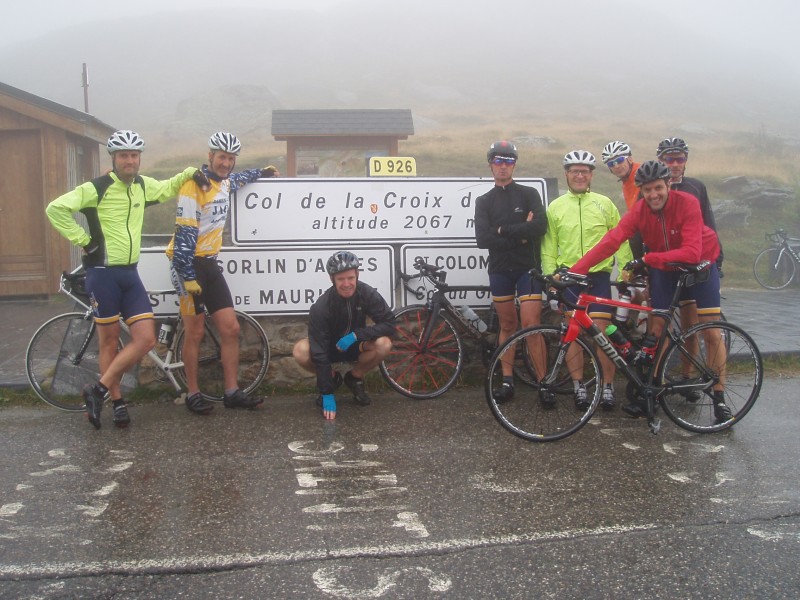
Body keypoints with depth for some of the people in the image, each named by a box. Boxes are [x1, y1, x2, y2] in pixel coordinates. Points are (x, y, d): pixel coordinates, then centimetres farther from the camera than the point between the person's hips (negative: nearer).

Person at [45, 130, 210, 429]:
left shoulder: (142, 185, 9)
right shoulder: (96, 188, -11)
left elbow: (167, 189, 27)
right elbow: (56, 208, -14)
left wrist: (190, 172, 11)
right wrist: (83, 239, -12)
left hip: (130, 274, 6)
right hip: (103, 273, -6)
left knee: (146, 339, -3)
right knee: (110, 340, 3)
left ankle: (98, 390, 8)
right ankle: (117, 401, 16)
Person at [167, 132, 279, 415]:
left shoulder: (225, 182, 10)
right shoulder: (194, 185, -16)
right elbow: (184, 235, -19)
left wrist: (261, 172, 47)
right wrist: (189, 277, -22)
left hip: (209, 263, 8)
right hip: (188, 263, -8)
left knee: (230, 328, 2)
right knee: (196, 332, -2)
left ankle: (232, 392, 8)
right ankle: (193, 394, 11)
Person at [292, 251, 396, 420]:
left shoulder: (367, 294, -23)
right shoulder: (321, 307, -29)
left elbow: (389, 324, -22)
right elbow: (319, 352, -29)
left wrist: (356, 334, -34)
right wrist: (327, 395, -30)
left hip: (355, 346, 1)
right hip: (330, 348, -1)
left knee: (384, 343, -30)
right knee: (300, 351, -32)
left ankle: (355, 378, 0)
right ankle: (332, 378, 1)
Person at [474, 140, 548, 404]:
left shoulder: (529, 194, 3)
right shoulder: (484, 201, 7)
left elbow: (540, 226, -15)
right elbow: (483, 239, -7)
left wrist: (504, 230, -12)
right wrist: (520, 235, -12)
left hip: (527, 267, -2)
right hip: (500, 270, 3)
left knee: (531, 325, -9)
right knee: (507, 326, 9)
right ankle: (507, 381, 15)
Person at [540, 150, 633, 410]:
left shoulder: (604, 203, 5)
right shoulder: (555, 207, 6)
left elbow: (619, 240, 6)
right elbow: (549, 246, 8)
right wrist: (550, 274, 0)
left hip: (598, 276, -1)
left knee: (602, 332, -4)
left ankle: (608, 386, 8)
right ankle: (579, 387, 13)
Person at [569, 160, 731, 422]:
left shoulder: (687, 203, -29)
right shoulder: (639, 212, -21)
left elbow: (692, 252, -36)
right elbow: (610, 241, -32)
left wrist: (648, 258, -41)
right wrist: (574, 270, -43)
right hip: (663, 266, 3)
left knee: (711, 332, -4)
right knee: (656, 328, 0)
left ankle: (719, 396, 6)